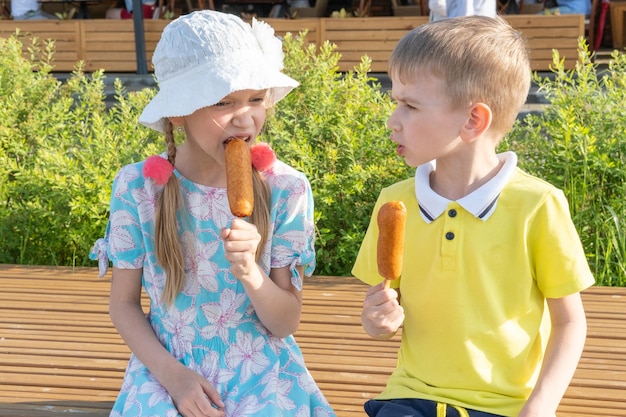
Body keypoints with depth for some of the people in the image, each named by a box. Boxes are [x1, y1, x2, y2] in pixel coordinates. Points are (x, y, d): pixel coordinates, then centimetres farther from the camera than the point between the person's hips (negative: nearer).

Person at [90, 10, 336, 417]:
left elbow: (286, 323, -5)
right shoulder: (139, 187, -8)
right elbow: (124, 303, 1)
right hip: (168, 370, 0)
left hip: (261, 376, 0)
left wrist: (250, 272, -24)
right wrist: (171, 374, -13)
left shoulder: (286, 189, -9)